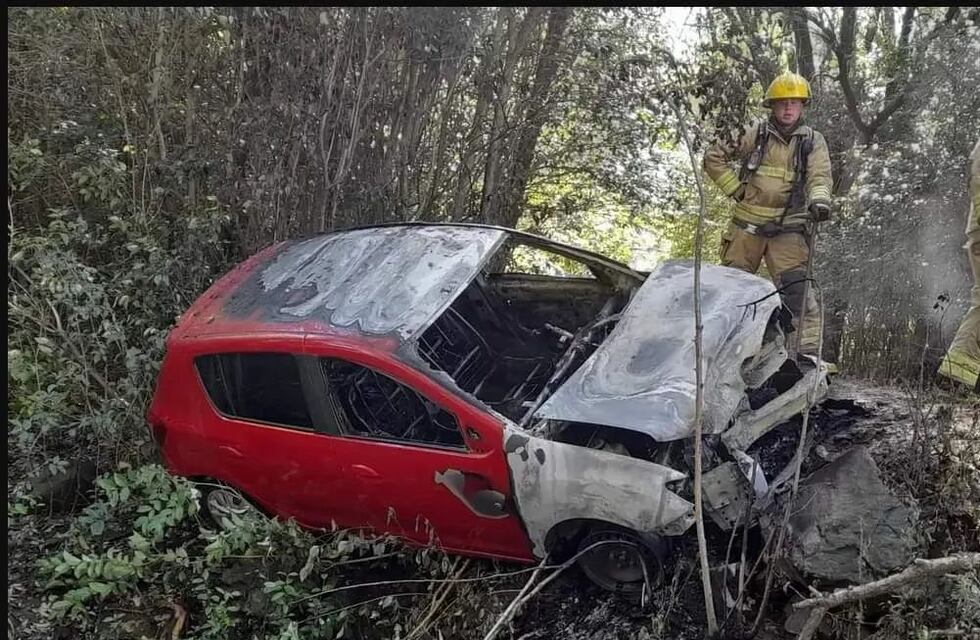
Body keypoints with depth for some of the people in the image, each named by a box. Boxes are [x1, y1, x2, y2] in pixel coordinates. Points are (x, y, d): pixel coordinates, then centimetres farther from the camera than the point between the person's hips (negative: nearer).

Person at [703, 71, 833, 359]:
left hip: (788, 229, -1)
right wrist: (735, 188, -1)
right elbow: (713, 157, 7)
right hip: (747, 224, 1)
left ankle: (807, 349, -11)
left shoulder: (813, 141, 5)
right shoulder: (755, 134, 3)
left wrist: (819, 199, -31)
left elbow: (820, 176, -9)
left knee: (796, 290, -14)